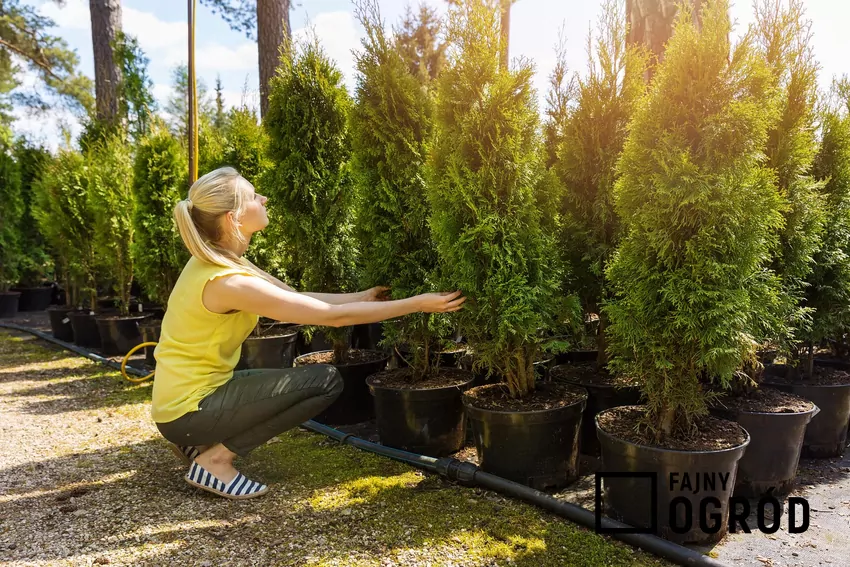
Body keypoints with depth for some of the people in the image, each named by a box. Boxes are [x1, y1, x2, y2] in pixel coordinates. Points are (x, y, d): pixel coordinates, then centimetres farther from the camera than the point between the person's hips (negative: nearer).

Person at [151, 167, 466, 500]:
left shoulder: (217, 261, 1)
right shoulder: (229, 283, -27)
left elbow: (297, 298, 7)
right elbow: (335, 316, -25)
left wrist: (364, 296, 6)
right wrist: (418, 304, -19)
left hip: (184, 397, 9)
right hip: (188, 410, -9)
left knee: (300, 377, 23)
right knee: (326, 381, -13)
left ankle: (201, 443, 15)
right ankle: (215, 458, -6)